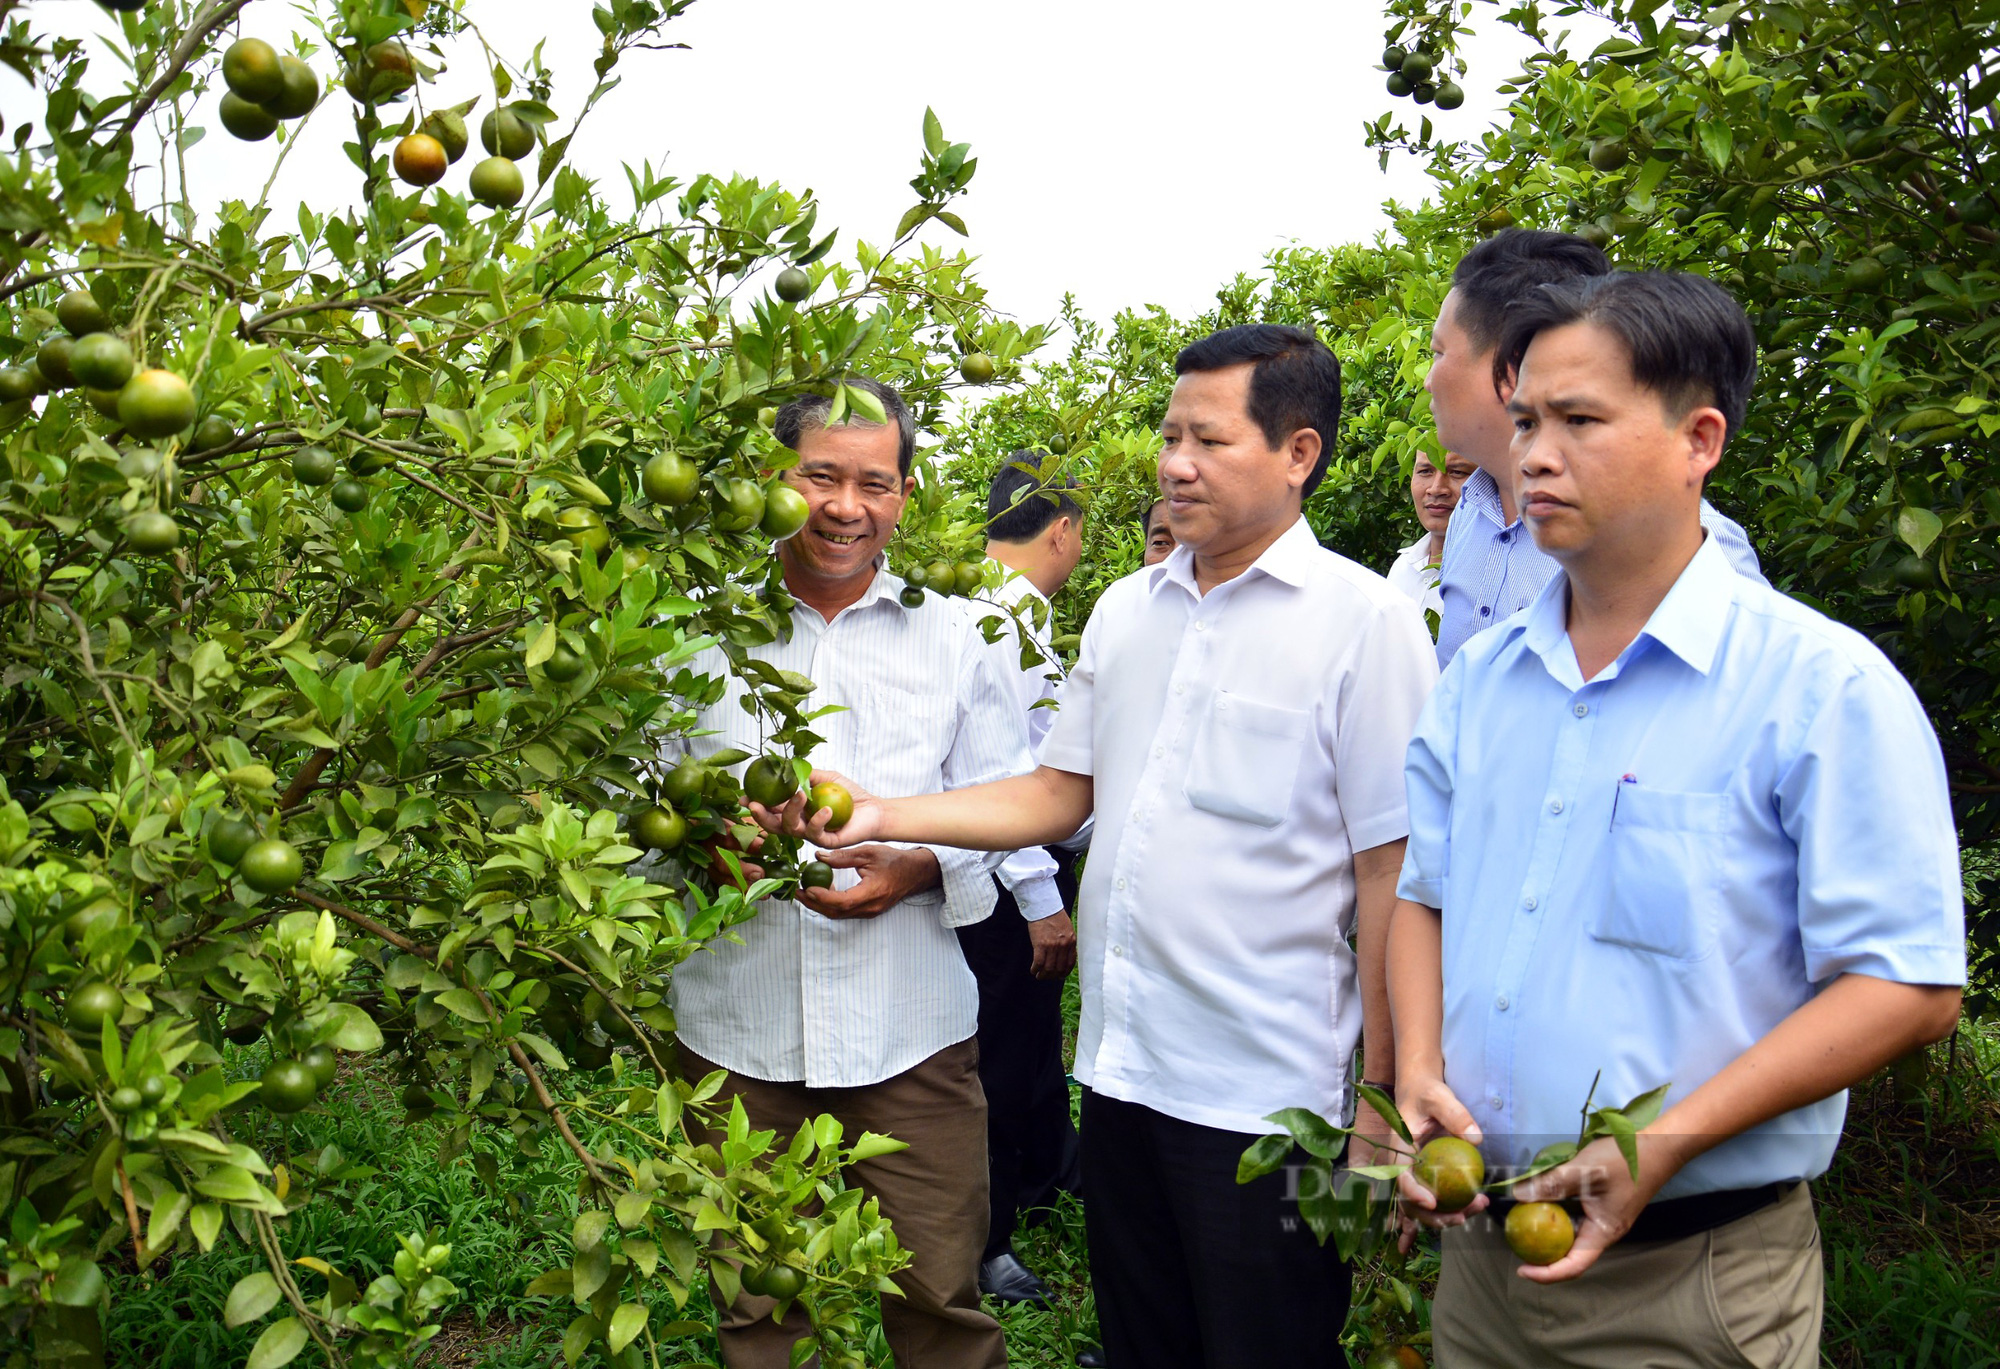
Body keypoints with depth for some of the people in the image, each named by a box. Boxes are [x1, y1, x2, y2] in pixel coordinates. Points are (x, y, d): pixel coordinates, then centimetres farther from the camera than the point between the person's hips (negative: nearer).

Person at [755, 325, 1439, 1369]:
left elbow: (1393, 873, -11)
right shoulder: (1125, 609, 8)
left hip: (1268, 1100, -5)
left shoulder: (1365, 622, -10)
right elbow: (1059, 793, 12)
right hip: (1120, 1072, 6)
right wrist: (885, 816, 0)